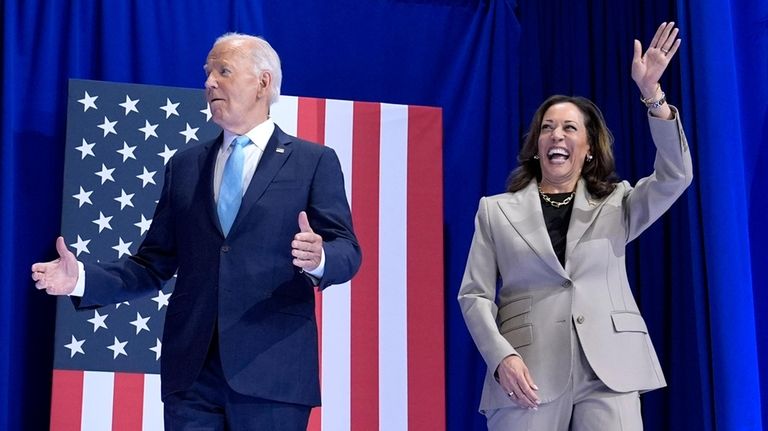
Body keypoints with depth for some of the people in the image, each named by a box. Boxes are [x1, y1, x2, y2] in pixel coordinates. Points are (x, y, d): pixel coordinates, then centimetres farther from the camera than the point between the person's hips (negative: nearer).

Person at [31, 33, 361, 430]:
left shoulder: (314, 161, 5)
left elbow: (346, 251, -1)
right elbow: (154, 265, 15)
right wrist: (82, 279, 0)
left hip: (271, 370, -3)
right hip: (191, 371, 3)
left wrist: (319, 259, -24)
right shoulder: (184, 167, 16)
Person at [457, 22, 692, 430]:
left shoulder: (617, 204, 15)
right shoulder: (496, 211, 13)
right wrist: (502, 357, -10)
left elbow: (674, 177, -3)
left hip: (608, 373, 0)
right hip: (528, 374, 0)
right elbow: (474, 294, 7)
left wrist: (651, 93, -14)